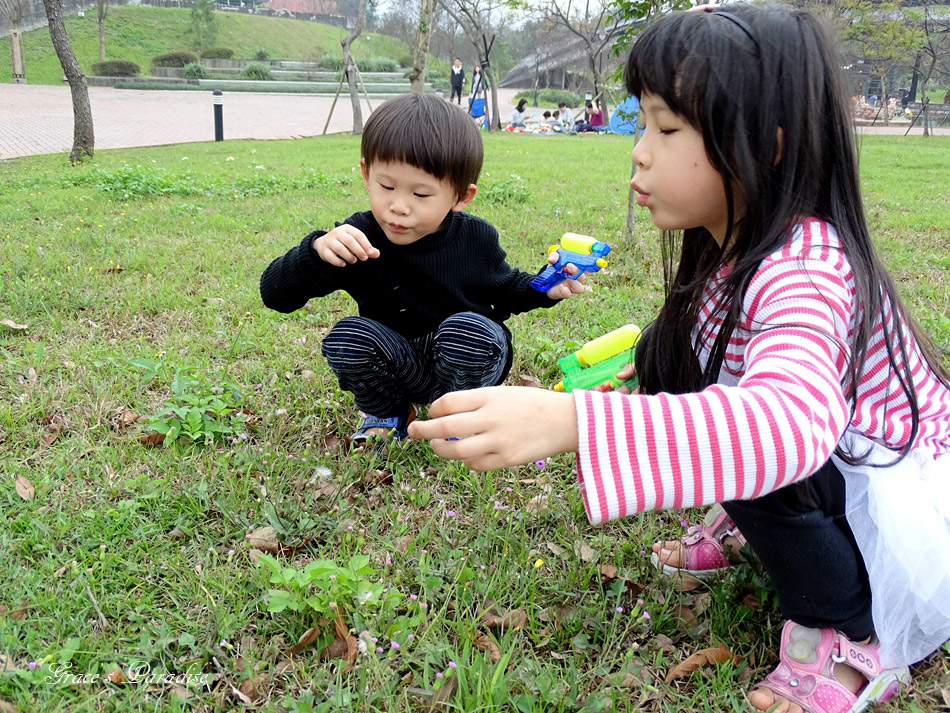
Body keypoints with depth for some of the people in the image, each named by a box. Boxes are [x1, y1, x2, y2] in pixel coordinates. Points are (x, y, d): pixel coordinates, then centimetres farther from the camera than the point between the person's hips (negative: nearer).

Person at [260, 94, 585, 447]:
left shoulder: (476, 239, -12)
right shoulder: (357, 240, -18)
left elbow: (504, 290, 10)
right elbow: (276, 295, -21)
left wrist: (544, 289, -13)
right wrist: (316, 250, -41)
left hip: (468, 364, 0)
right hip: (398, 370, 0)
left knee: (468, 329, -34)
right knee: (347, 336, -29)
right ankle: (386, 413, 3)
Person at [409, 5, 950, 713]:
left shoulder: (803, 272, -34)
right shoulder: (731, 248, -6)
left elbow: (791, 421, -55)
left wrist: (568, 421, -63)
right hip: (823, 454, 8)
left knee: (749, 445, -35)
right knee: (665, 358, -4)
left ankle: (848, 640, -9)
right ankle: (751, 525, 15)